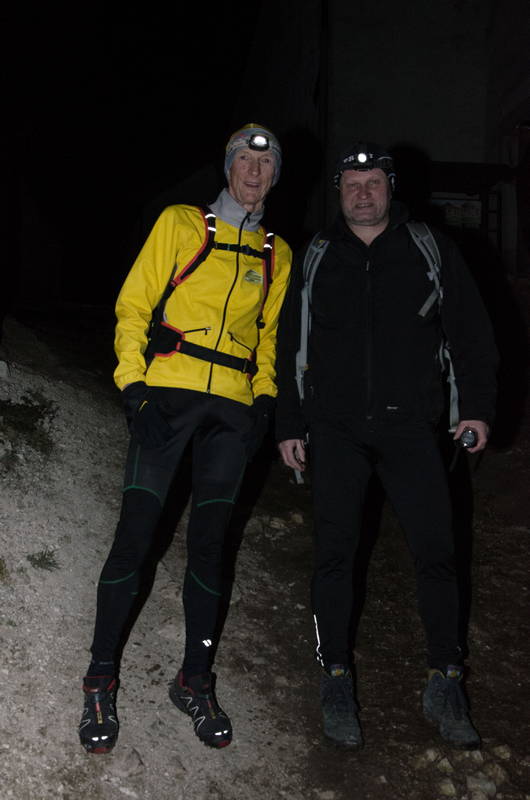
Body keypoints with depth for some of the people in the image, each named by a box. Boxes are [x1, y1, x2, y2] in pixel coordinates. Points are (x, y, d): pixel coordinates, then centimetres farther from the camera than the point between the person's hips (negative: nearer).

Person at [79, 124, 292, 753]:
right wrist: (132, 387, -8)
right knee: (135, 534, -7)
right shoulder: (181, 224, 8)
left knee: (208, 543, 4)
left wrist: (265, 399, 8)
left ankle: (195, 680, 18)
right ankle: (100, 681, 8)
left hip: (233, 407, 3)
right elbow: (134, 305, 3)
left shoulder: (277, 254, 18)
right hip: (167, 394, -3)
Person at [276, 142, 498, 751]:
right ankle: (336, 679, 15)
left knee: (435, 552, -1)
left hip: (409, 426, 0)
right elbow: (288, 350, 13)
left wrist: (476, 406, 0)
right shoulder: (315, 259, 9)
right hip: (336, 430, 1)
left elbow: (470, 331, 8)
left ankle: (445, 684, 14)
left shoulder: (430, 249, 6)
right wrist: (288, 426, 9)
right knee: (334, 552, 0)